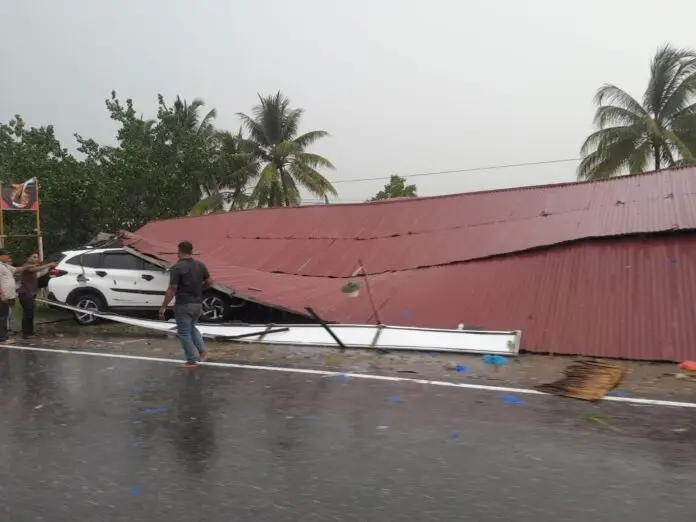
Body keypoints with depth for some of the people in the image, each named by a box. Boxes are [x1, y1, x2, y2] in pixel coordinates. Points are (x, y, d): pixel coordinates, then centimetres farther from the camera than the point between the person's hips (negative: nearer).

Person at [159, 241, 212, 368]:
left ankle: (191, 361, 9)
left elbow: (172, 289, -17)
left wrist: (163, 307, -11)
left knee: (184, 333, 6)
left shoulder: (177, 268, -15)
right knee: (192, 328, 26)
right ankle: (202, 352, 17)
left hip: (183, 305, -6)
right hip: (198, 303, 6)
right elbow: (209, 282, 10)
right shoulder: (200, 265, 2)